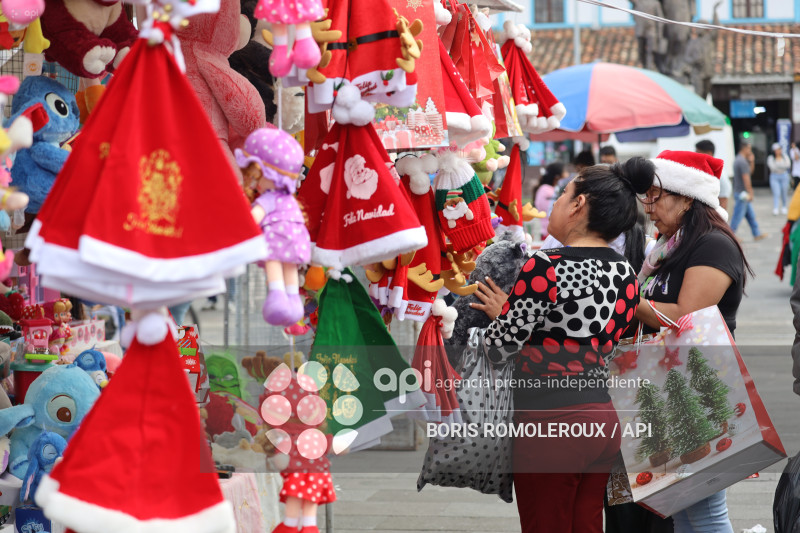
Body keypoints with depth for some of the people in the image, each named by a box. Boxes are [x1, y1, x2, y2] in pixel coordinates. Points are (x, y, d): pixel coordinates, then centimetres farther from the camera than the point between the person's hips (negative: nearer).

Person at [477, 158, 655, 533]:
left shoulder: (546, 269, -15)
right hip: (602, 419, 7)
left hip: (552, 420, -7)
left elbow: (498, 348, -10)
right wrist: (512, 312, 19)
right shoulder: (626, 275, 6)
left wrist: (502, 315, 13)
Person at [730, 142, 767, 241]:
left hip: (738, 192, 10)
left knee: (751, 215, 16)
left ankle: (757, 234, 22)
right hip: (742, 193, -10)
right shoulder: (743, 161, -18)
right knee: (738, 215, -4)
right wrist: (750, 193, -19)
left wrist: (752, 162, 10)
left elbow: (749, 172, 24)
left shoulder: (737, 160, 14)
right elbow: (746, 178, -22)